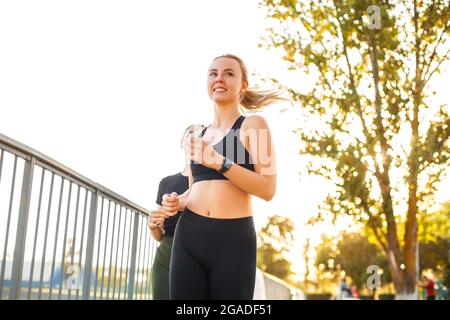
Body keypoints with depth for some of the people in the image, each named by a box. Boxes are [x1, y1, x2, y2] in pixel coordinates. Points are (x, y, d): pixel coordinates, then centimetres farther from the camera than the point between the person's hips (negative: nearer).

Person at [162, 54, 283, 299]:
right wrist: (177, 202, 5)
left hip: (233, 239, -4)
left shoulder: (254, 125, 1)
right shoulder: (198, 136, 18)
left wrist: (219, 162, -17)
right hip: (189, 236, 5)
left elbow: (268, 189, -9)